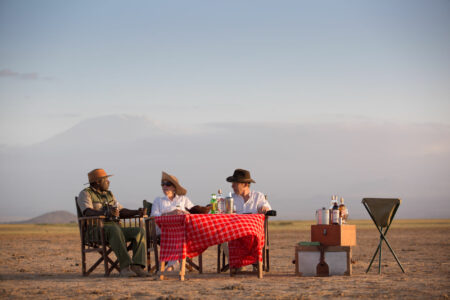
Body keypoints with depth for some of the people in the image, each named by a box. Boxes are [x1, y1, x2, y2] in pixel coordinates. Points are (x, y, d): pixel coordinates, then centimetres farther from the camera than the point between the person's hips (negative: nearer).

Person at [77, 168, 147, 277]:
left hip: (115, 228, 7)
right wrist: (106, 213, -35)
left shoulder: (109, 194, 26)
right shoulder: (85, 194, 2)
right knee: (114, 230, -39)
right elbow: (88, 212, -17)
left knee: (140, 231, -16)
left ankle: (137, 266, -31)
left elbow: (121, 211, 21)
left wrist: (136, 212, 2)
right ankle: (125, 266, -46)